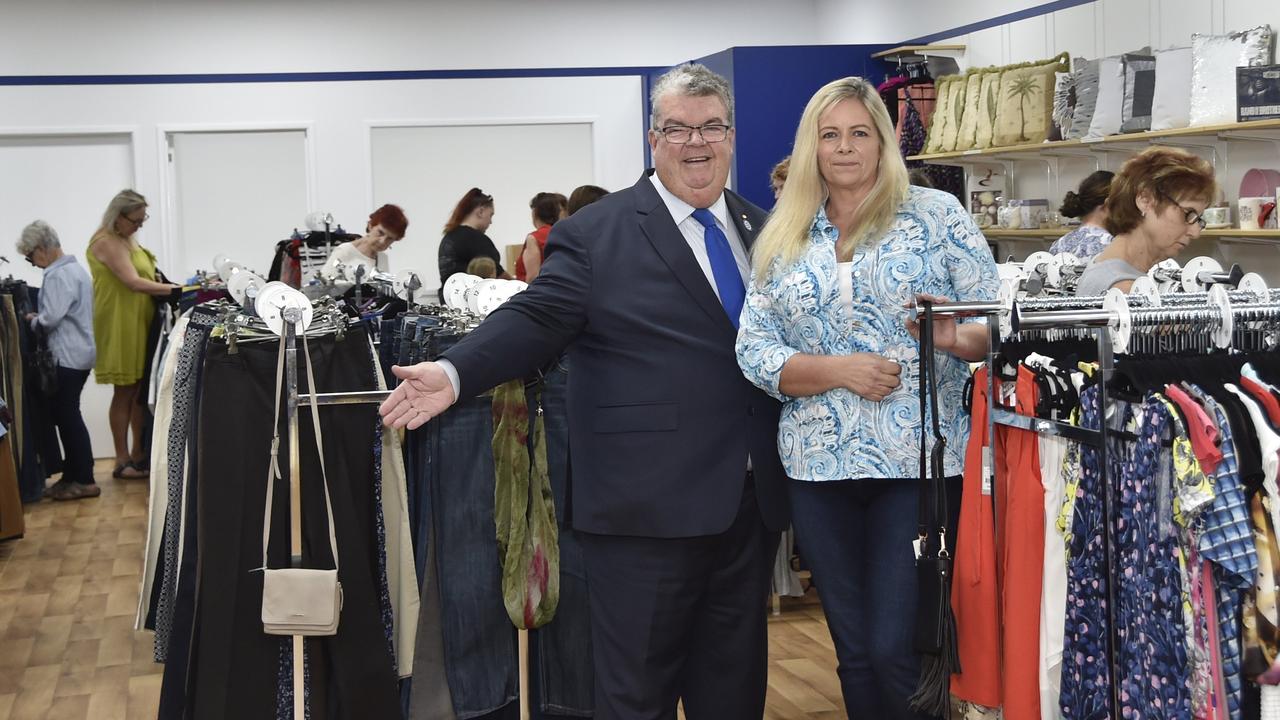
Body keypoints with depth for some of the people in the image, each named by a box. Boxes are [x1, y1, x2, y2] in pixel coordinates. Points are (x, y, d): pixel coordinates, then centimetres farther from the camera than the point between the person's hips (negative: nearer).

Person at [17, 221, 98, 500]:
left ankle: (84, 480, 0)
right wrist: (38, 318, 12)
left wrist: (31, 320, -3)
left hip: (67, 357, -10)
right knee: (67, 415, 13)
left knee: (67, 416, -4)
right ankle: (73, 474, 17)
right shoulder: (75, 268, 15)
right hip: (77, 353, 10)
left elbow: (50, 319, -22)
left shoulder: (57, 275, -17)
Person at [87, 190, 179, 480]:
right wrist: (175, 290, -24)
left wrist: (169, 292, 2)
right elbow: (134, 282, -21)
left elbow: (144, 276, 17)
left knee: (141, 390, 11)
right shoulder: (107, 242, -13)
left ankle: (138, 453, 19)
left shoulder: (127, 239, 15)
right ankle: (123, 461, 4)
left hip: (139, 323, 9)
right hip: (119, 326, -9)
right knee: (125, 392, -3)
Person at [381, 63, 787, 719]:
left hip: (753, 504, 5)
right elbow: (536, 319, -12)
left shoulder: (763, 231, 14)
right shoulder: (595, 235, -3)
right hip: (648, 509, -5)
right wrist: (454, 374, -25)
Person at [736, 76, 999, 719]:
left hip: (920, 461, -3)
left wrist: (958, 338, -22)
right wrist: (837, 369, -12)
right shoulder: (782, 240, 10)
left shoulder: (936, 214, 2)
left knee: (897, 651, -7)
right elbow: (754, 351, 3)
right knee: (854, 652, 11)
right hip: (820, 468, 3)